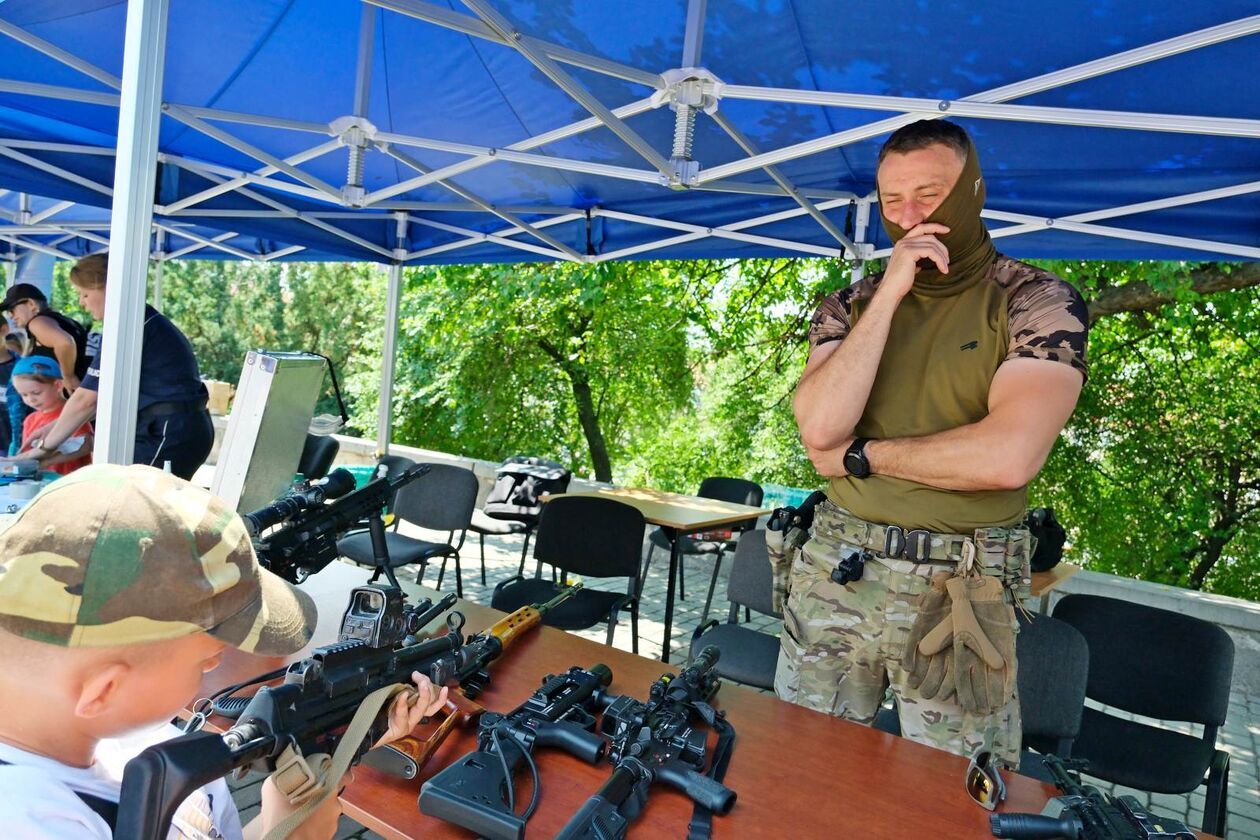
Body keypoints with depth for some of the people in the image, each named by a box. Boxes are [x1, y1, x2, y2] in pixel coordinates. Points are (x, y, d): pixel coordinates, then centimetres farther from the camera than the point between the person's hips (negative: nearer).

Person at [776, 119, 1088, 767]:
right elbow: (819, 429, -12)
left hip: (957, 589, -3)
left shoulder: (1038, 300, -4)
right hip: (834, 568, 3)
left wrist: (863, 455, -9)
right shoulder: (850, 305, 6)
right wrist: (889, 294, -13)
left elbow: (1009, 457, -20)